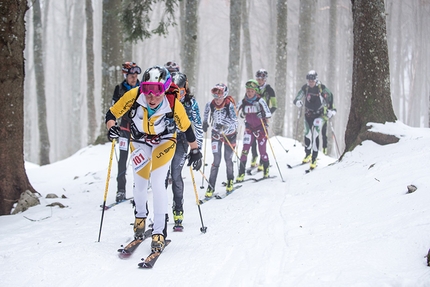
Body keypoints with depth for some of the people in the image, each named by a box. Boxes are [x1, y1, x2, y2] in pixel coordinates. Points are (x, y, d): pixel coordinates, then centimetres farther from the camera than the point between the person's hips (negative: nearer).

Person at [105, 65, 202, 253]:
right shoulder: (133, 96, -31)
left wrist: (195, 150, -6)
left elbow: (186, 128, -13)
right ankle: (140, 216, 37)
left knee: (157, 182, -16)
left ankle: (159, 232, -7)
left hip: (164, 142, -2)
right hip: (140, 141, 2)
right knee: (140, 184, 5)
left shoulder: (174, 105, -31)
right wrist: (111, 127, -38)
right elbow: (112, 114, -19)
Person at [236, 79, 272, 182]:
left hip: (261, 128, -3)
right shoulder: (243, 102, 1)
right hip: (249, 129, 3)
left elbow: (268, 113, -19)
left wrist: (262, 115, -37)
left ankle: (266, 171, 26)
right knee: (245, 150, -10)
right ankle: (241, 174, -10)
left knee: (262, 151, 3)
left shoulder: (260, 101, -11)